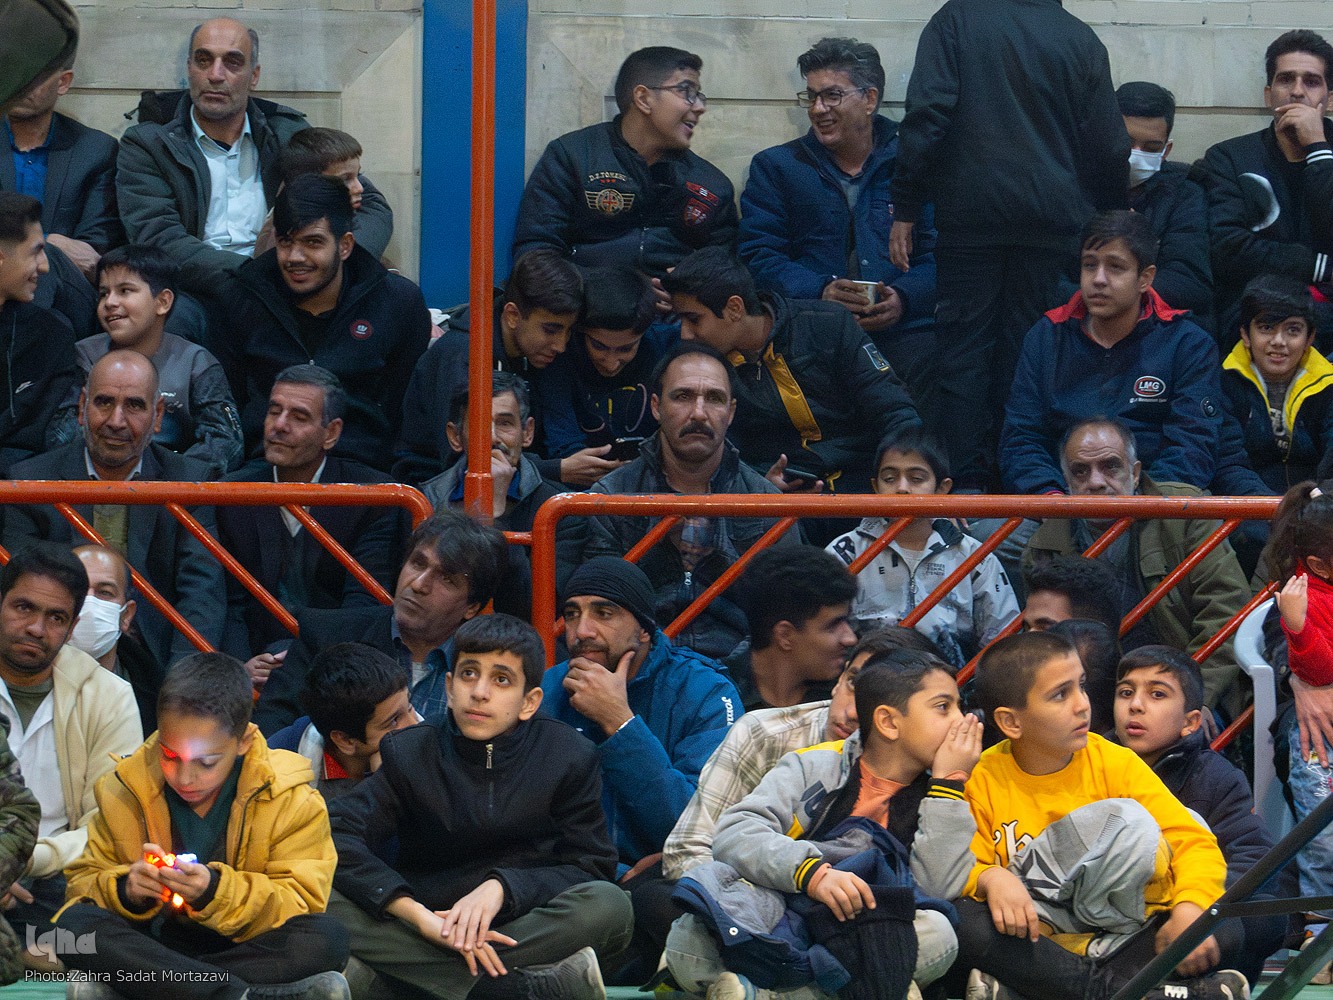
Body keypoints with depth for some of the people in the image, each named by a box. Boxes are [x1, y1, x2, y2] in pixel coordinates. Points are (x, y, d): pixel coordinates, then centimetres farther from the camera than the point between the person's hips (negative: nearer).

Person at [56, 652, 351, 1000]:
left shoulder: (291, 800, -5)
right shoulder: (124, 791, 0)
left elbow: (301, 903, -10)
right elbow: (84, 881, 3)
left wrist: (217, 892, -27)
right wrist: (125, 890, -21)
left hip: (248, 948, -1)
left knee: (328, 937, -31)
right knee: (74, 923, -28)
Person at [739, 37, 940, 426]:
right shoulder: (775, 167, 17)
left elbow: (940, 254, 10)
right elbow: (758, 256, 6)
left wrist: (903, 297, -12)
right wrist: (819, 291, -12)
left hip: (901, 328, 1)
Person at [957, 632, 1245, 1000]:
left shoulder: (1115, 764, 0)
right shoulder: (982, 780, -1)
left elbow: (1195, 843, -6)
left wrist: (1190, 910, -25)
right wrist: (990, 879, -29)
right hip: (1037, 945, -1)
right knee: (965, 921, -30)